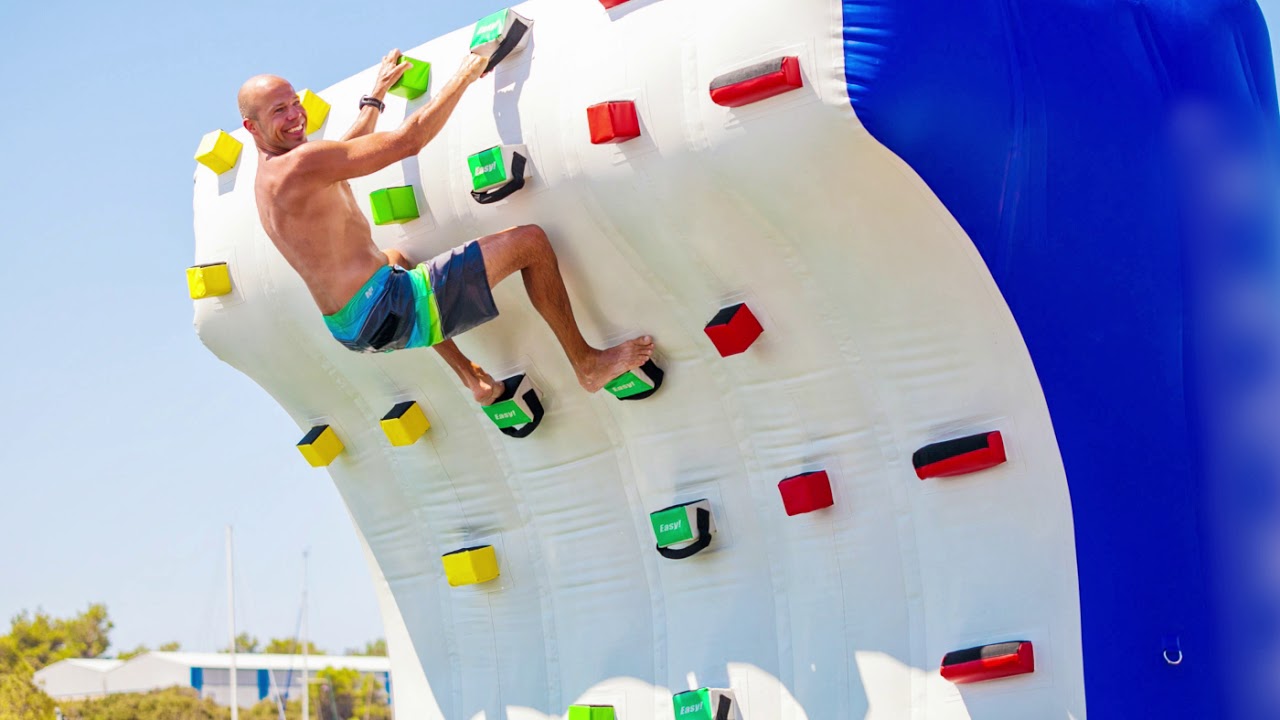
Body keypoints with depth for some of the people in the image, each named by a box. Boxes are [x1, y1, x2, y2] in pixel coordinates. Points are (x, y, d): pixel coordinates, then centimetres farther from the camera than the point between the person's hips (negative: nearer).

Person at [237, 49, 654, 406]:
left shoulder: (267, 178, 12)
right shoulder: (300, 164, -20)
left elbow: (342, 153, 34)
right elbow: (408, 140, -18)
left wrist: (376, 96, 43)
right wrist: (465, 76, -6)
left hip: (350, 329, 11)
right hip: (385, 312, -11)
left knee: (395, 259, 47)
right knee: (530, 242, -6)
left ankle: (472, 379, 40)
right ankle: (587, 365, 11)